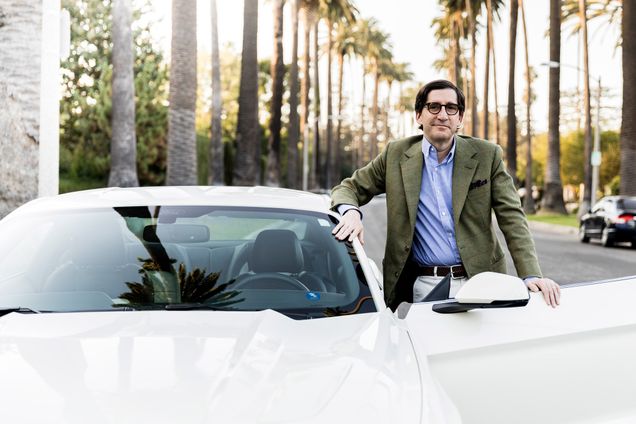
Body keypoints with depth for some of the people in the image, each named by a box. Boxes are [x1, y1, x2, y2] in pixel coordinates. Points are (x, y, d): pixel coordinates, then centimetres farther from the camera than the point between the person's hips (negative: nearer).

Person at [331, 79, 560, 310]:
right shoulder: (396, 155, 5)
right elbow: (349, 188, 11)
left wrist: (531, 275, -13)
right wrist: (350, 211, -14)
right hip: (422, 287, 0)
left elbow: (512, 218, 0)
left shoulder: (487, 156, 3)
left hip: (478, 283, 0)